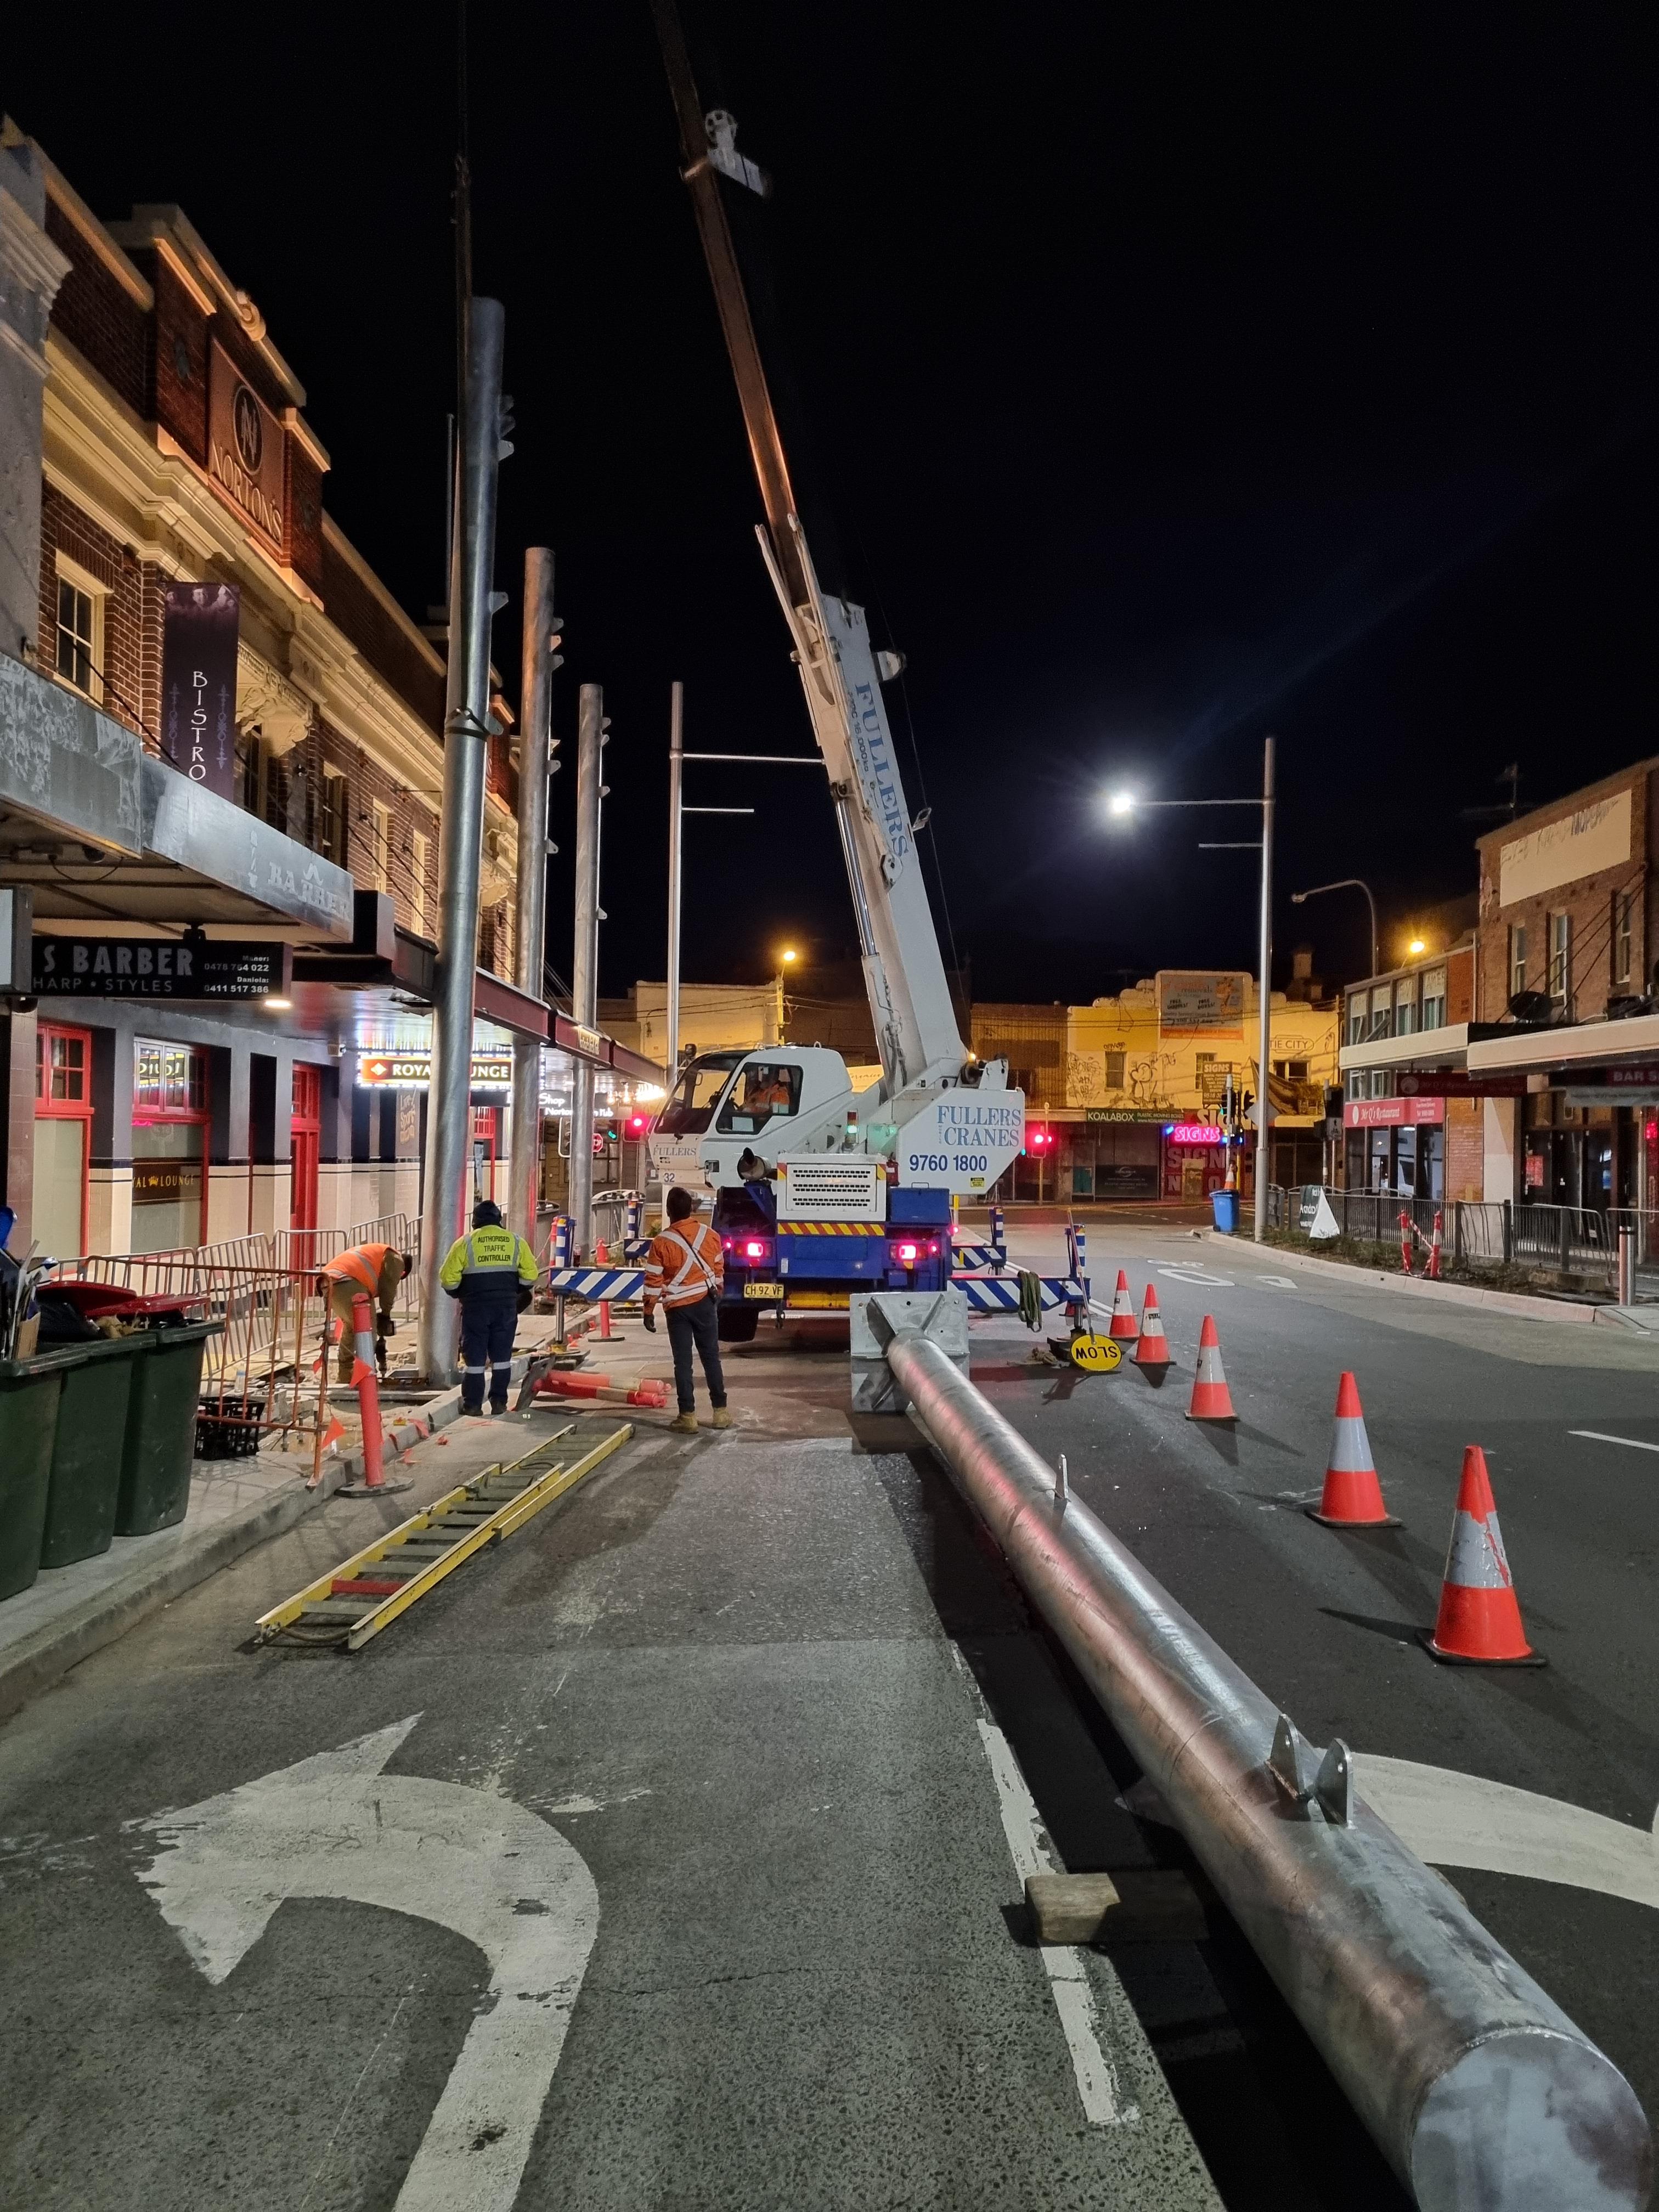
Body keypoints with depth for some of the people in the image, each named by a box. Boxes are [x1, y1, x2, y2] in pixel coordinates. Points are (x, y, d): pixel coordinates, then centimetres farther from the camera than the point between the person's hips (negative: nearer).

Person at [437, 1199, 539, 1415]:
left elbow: (448, 1278, -5)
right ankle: (499, 1404, 12)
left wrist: (460, 1294, 14)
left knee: (474, 1358, 5)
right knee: (502, 1357, 11)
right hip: (506, 1307, 2)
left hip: (475, 1308, -2)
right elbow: (530, 1276, 0)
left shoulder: (465, 1243, -3)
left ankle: (473, 1406, 7)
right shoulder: (516, 1242, 3)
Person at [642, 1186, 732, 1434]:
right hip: (705, 1303, 3)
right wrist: (717, 1296, 23)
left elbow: (653, 1281, -8)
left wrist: (649, 1312, 1)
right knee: (711, 1358, 10)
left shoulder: (661, 1242, -11)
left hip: (678, 1307, -2)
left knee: (683, 1363, 3)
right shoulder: (710, 1235, -1)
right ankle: (720, 1413, 13)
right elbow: (718, 1270, 9)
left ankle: (688, 1416, 3)